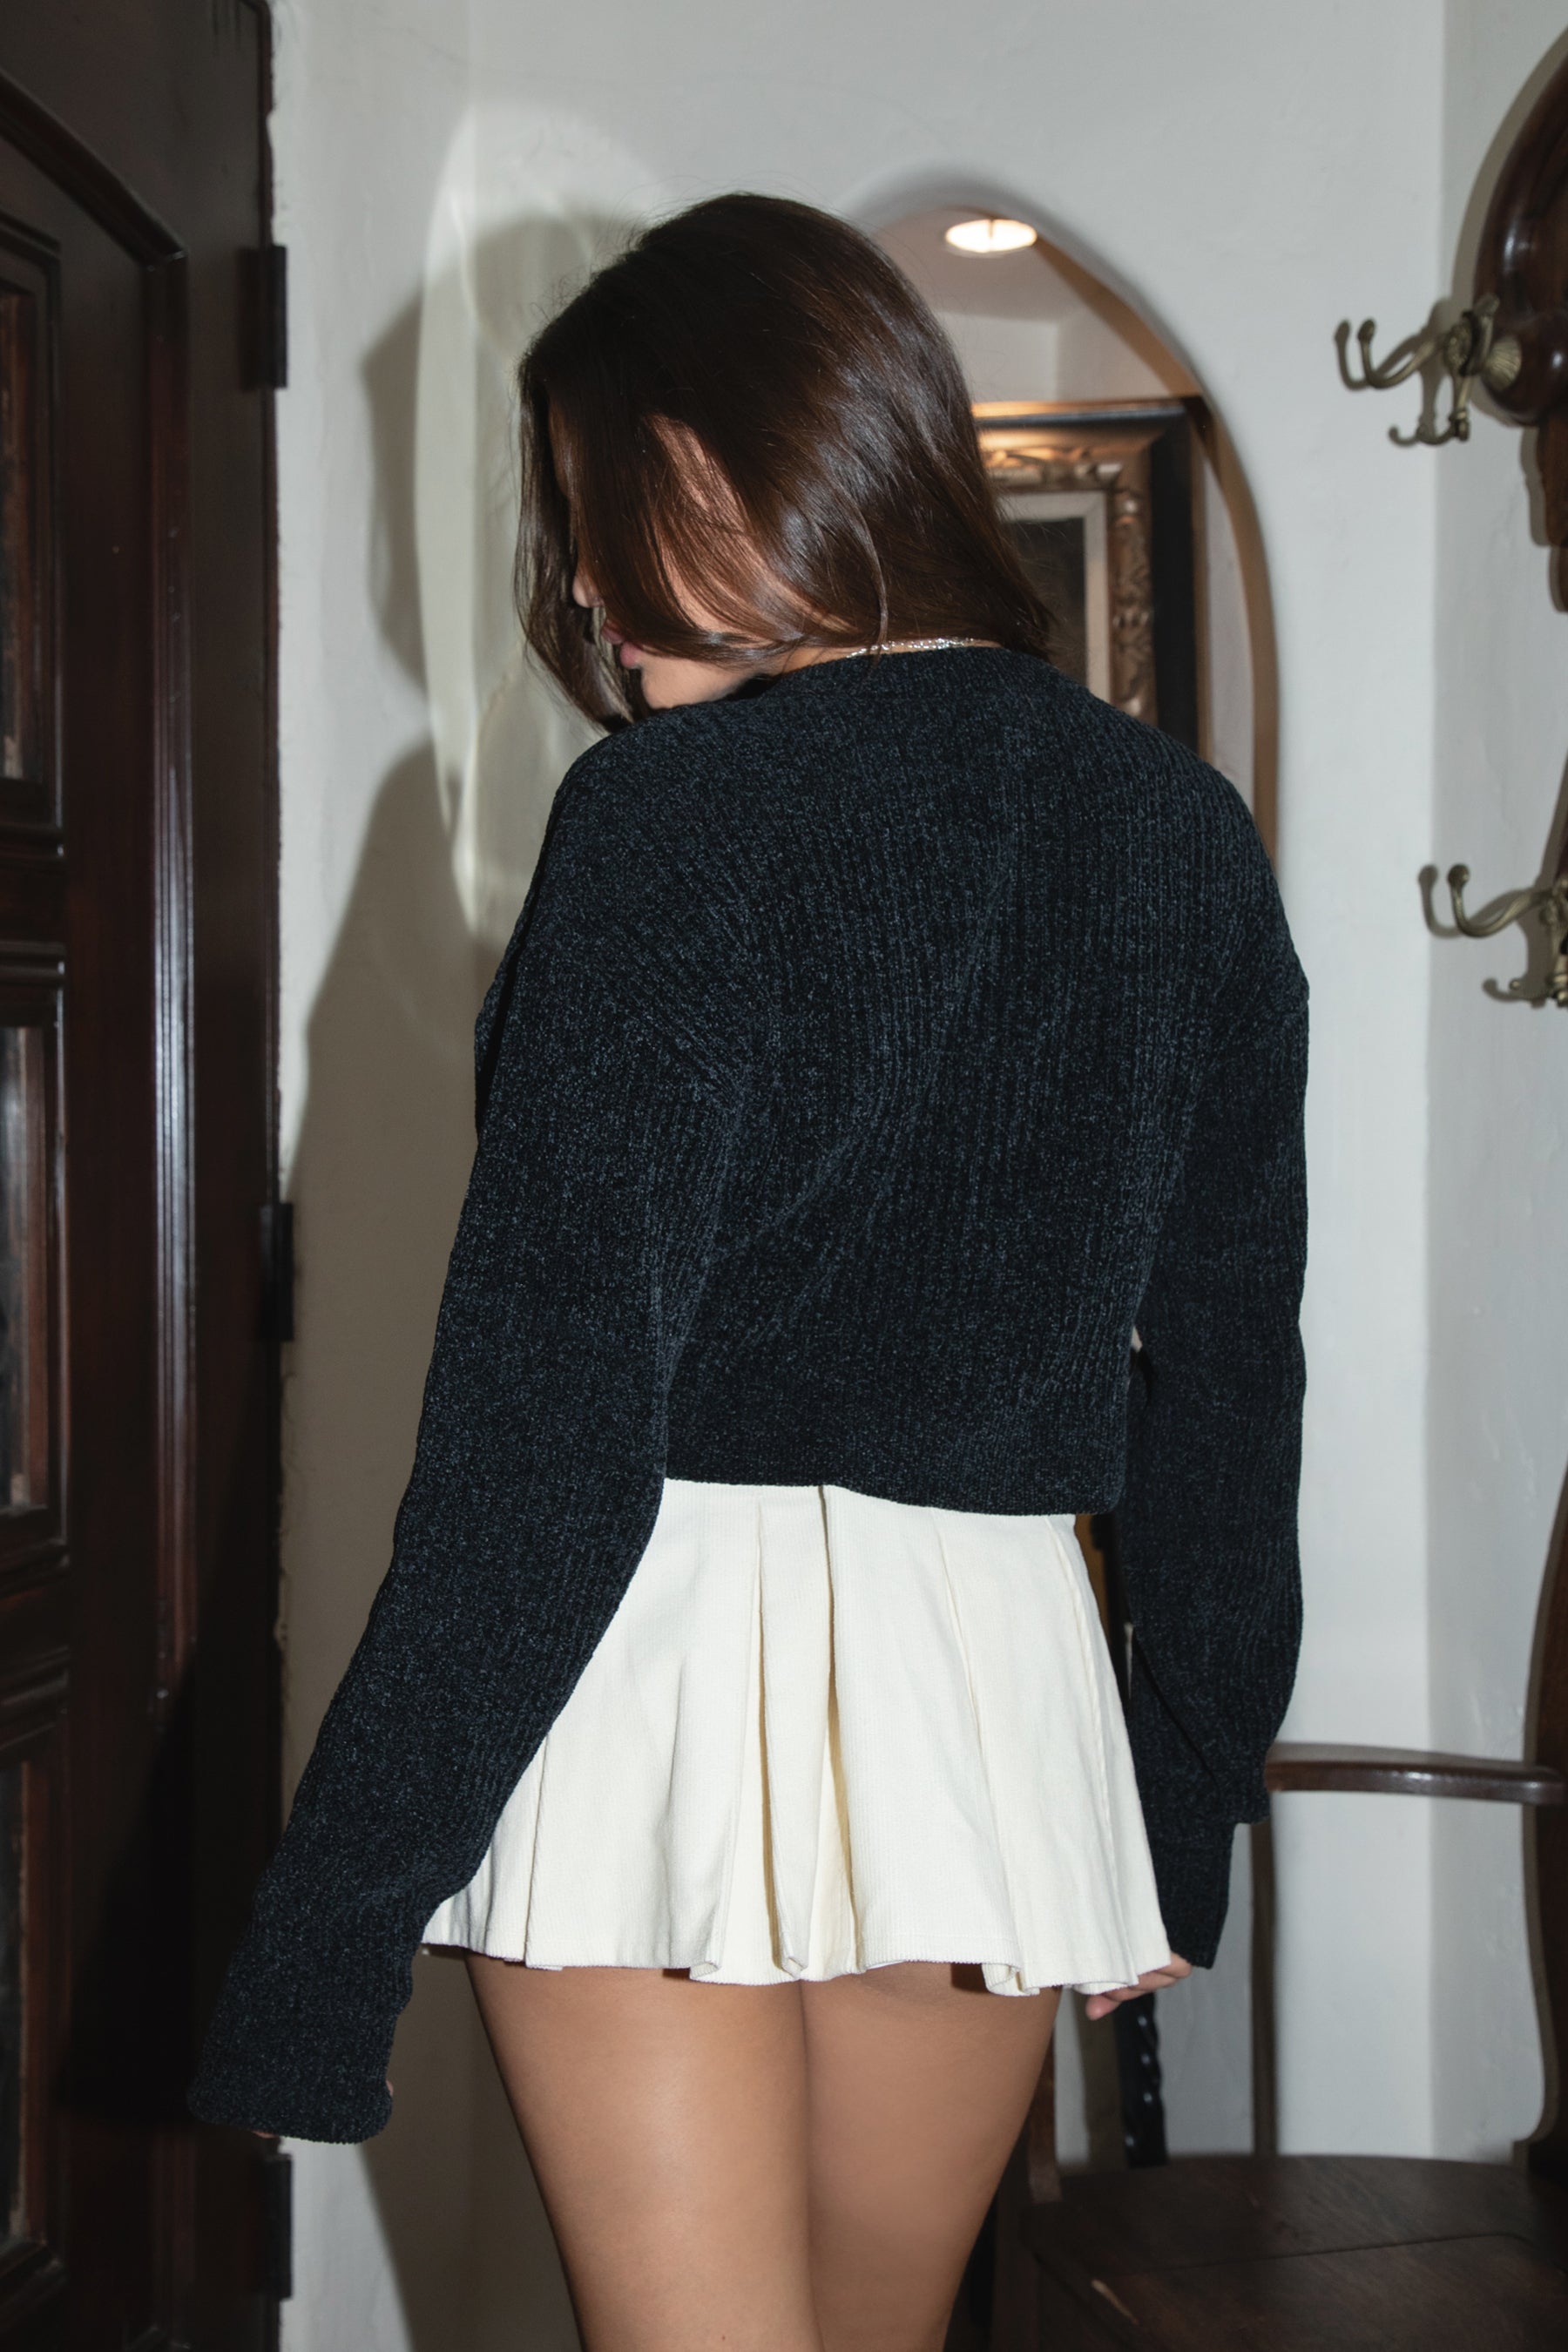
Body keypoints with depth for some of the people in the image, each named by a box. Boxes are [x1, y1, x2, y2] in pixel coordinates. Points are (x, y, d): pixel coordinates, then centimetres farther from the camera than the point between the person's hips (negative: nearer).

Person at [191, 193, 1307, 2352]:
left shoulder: (677, 812, -10)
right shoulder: (1181, 832, 8)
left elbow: (552, 1392, -15)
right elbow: (1230, 1378, 11)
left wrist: (342, 1898, -10)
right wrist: (1182, 1814, 20)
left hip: (670, 1663, -6)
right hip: (1005, 1669, 6)